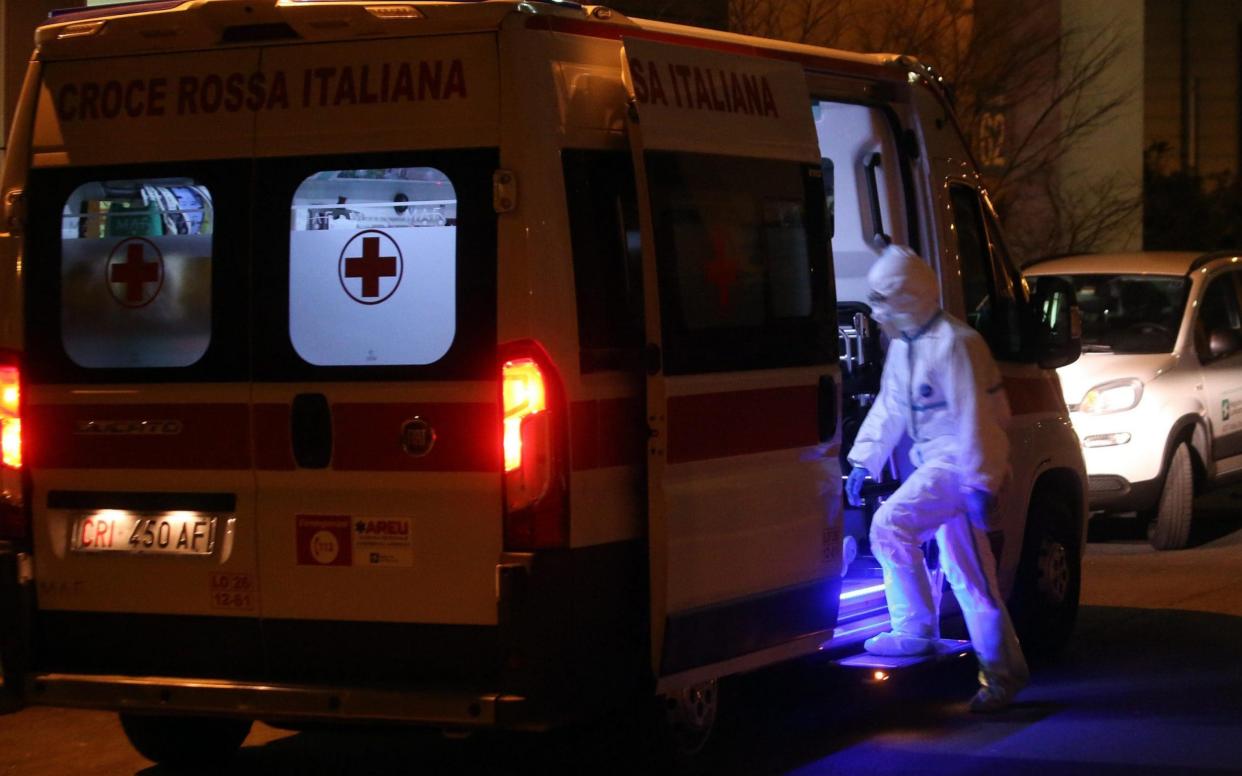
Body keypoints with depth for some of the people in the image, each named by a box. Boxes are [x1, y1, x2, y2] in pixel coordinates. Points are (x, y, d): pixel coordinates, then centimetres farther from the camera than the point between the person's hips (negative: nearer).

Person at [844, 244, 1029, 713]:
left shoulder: (954, 344, -17)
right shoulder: (904, 346, 12)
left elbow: (972, 418, -20)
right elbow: (889, 408, 19)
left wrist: (978, 484, -23)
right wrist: (863, 461, 13)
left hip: (959, 461, -10)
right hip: (935, 462, 10)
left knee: (890, 524, -22)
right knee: (966, 573, 10)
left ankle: (914, 630, -11)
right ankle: (1003, 671, 14)